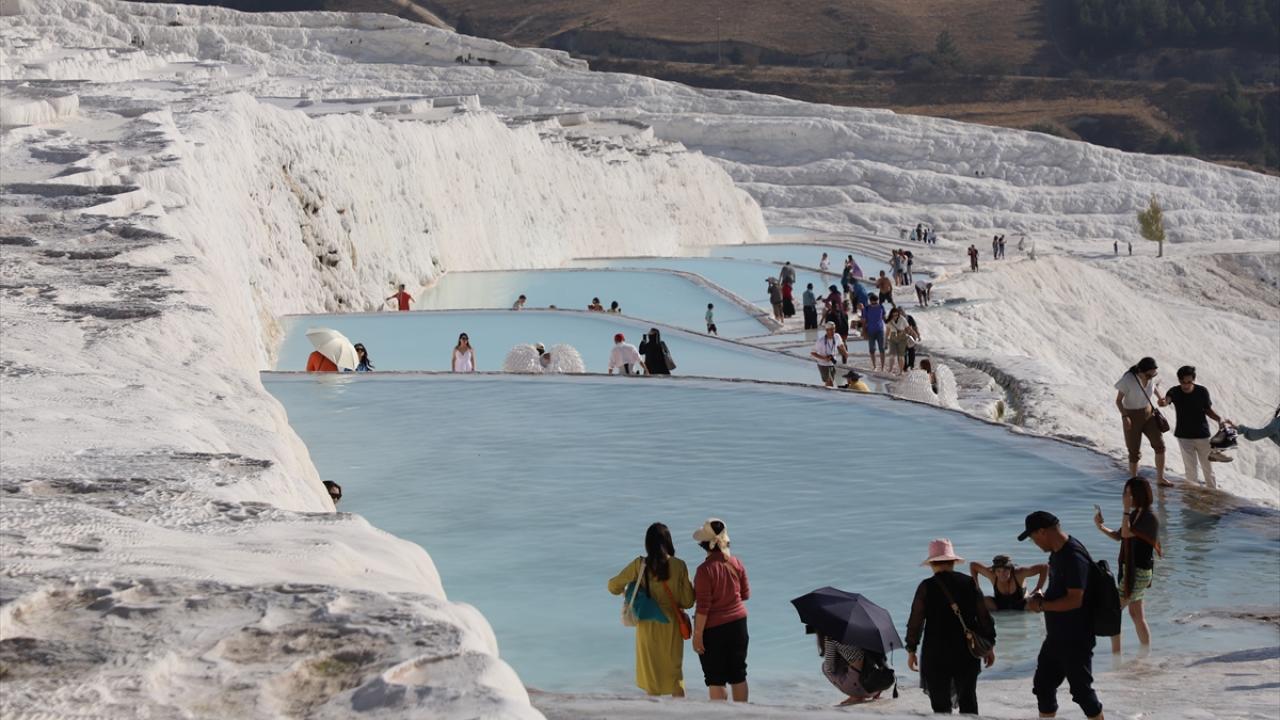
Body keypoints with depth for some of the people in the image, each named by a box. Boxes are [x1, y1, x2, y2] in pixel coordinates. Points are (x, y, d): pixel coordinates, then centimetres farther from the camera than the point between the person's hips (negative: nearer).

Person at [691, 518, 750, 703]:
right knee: (738, 675, 15)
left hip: (713, 628, -5)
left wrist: (697, 634, -11)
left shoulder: (705, 570, -20)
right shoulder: (736, 564, -3)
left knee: (715, 679, 5)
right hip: (738, 624, 5)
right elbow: (745, 594, 7)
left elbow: (703, 607, -18)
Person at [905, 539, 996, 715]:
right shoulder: (969, 583, 1)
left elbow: (915, 621, -5)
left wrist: (911, 650, 5)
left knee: (941, 703, 3)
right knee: (968, 701, 15)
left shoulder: (926, 587, -7)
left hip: (936, 654, -3)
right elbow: (984, 617, 5)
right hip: (967, 653, 3)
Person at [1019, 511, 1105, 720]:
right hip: (1056, 636, 10)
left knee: (1081, 688, -1)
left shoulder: (1073, 557, -23)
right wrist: (1042, 598, 3)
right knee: (1043, 684, 16)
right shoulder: (1057, 553, 8)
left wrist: (1041, 605, -17)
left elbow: (1074, 600, -27)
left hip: (1076, 640, -10)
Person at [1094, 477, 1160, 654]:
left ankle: (1116, 654, -2)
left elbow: (1126, 533, -29)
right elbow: (1118, 536, 14)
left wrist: (1126, 509, -24)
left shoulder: (1149, 517, -19)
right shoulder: (1136, 513, 9)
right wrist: (1101, 527, -2)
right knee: (1136, 614, 16)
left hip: (1138, 572, -9)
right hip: (1130, 569, 9)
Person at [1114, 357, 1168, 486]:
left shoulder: (1151, 376, -9)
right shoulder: (1128, 380, -24)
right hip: (1132, 417, -5)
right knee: (1135, 452, 1)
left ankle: (1160, 478, 7)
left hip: (1149, 414, 5)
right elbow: (1118, 400, -16)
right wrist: (1124, 417, -27)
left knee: (1160, 445, -5)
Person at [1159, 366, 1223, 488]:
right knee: (1190, 468, -3)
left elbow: (1208, 410, 3)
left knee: (1208, 467, 13)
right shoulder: (1175, 392, -12)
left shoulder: (1202, 391, -10)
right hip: (1184, 436, -1)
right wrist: (1163, 402, -58)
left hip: (1203, 435, 1)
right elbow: (1167, 399, -33)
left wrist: (1218, 419, -15)